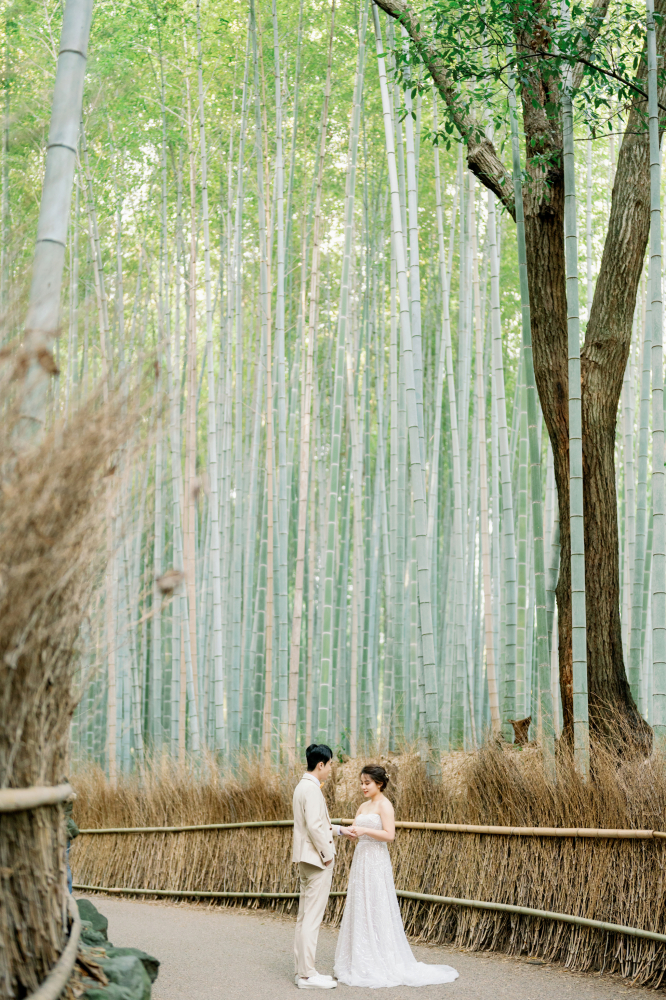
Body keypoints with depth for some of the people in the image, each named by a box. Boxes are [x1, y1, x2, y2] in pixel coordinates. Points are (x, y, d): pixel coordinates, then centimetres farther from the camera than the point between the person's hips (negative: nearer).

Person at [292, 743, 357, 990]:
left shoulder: (303, 786, 14)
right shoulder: (312, 789, -17)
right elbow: (314, 826, -23)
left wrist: (340, 830, 26)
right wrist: (327, 855, -15)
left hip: (306, 859, 10)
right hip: (316, 859, -10)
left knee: (305, 916, 13)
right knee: (312, 917, -7)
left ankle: (302, 970, 18)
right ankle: (307, 974, -4)